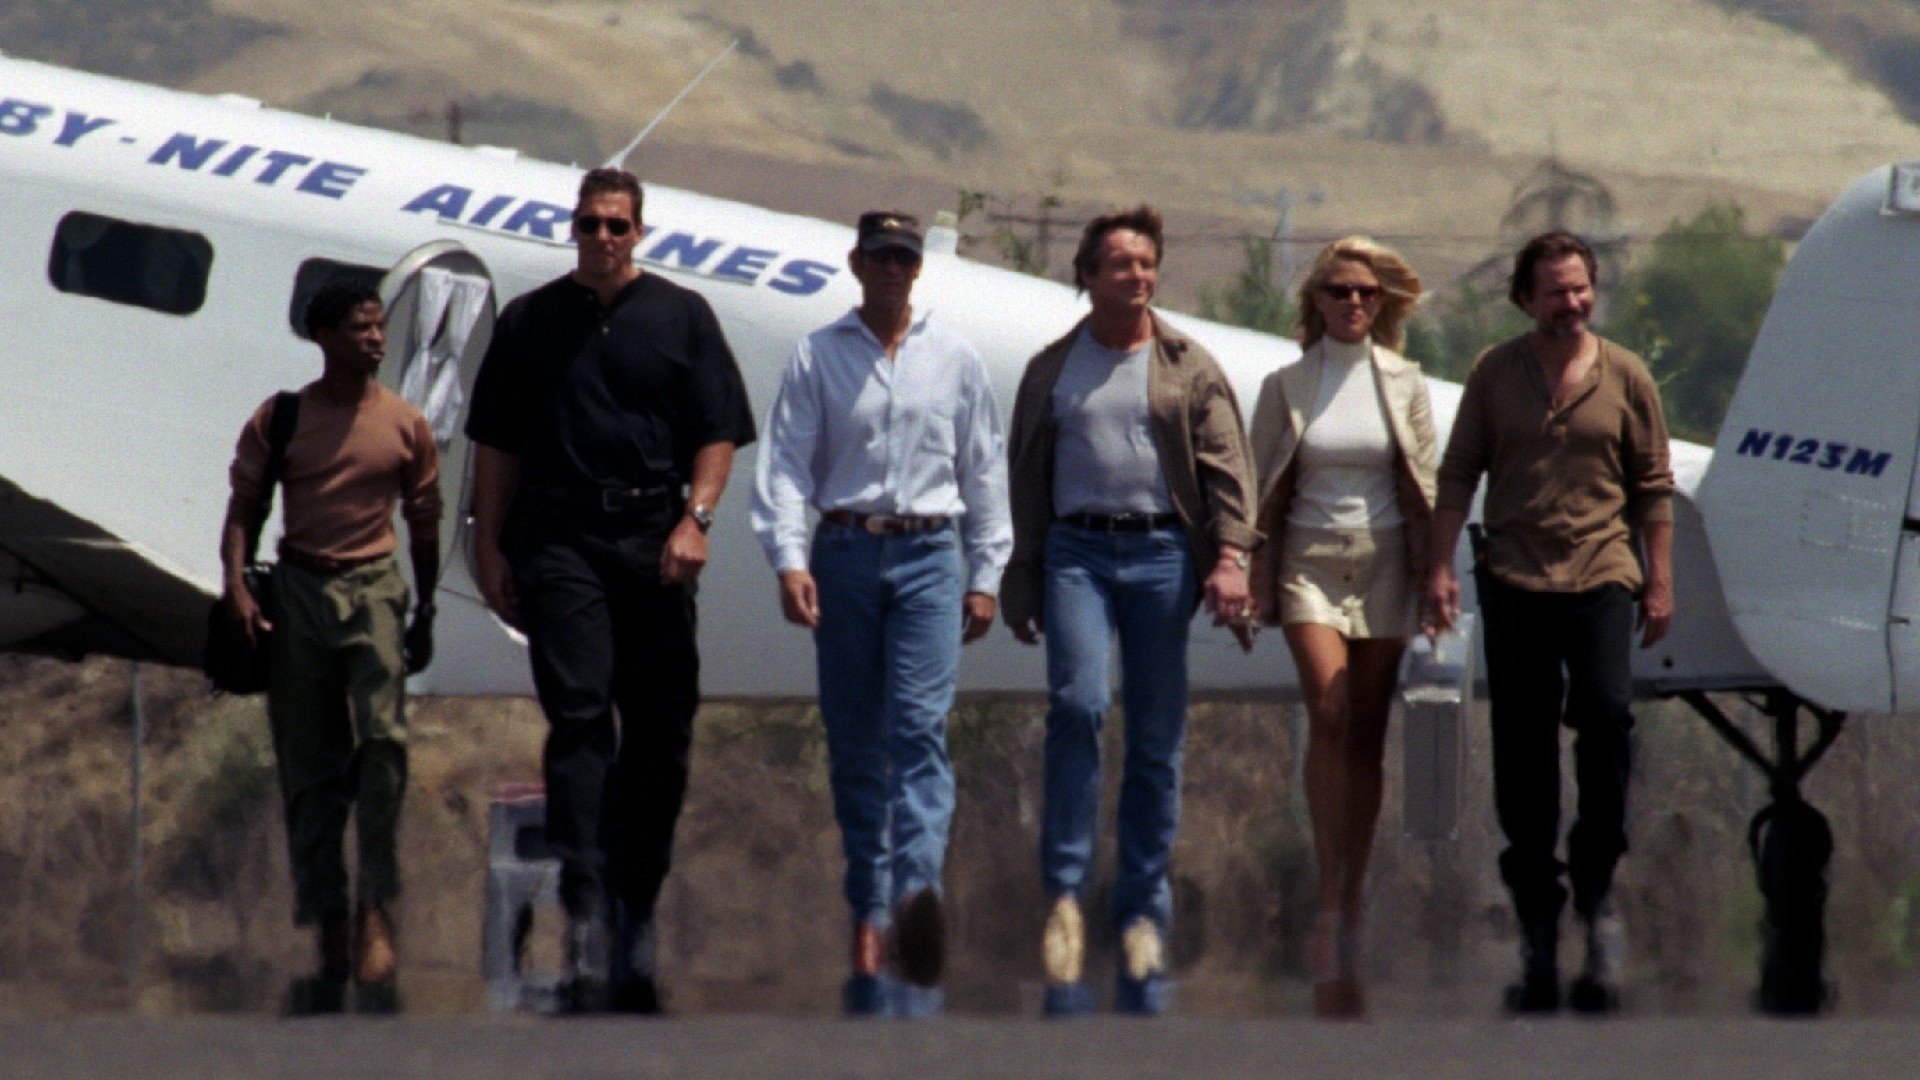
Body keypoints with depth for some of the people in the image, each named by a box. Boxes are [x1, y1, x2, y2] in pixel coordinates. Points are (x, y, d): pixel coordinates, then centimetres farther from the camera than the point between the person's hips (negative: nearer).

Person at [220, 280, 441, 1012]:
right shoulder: (279, 420, 4)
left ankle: (375, 909, -20)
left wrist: (425, 615, 14)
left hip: (373, 588, -1)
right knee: (308, 767, 2)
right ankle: (328, 928, 7)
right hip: (298, 588, 1)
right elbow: (244, 508, 4)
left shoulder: (405, 425, 5)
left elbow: (424, 524, 13)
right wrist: (236, 585, -12)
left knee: (382, 734, -21)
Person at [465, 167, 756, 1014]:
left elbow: (717, 433, 7)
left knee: (660, 726, 3)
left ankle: (637, 901, 14)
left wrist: (695, 517, -7)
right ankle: (585, 904, -18)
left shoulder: (680, 317, 10)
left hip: (652, 540, 1)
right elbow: (496, 444, 13)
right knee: (578, 718, -12)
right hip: (559, 538, -1)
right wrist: (490, 546, 6)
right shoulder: (529, 323, 11)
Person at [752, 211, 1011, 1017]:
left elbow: (984, 469, 13)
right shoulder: (818, 357, 6)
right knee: (854, 740, 3)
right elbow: (786, 461, 0)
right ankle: (868, 907, 10)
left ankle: (917, 887, -29)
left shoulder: (954, 359, 9)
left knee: (918, 726, -15)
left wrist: (985, 575, 9)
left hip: (929, 556, -1)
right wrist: (789, 558, -13)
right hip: (846, 554, 1)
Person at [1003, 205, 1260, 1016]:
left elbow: (1226, 467, 3)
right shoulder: (1052, 371, 13)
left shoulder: (1190, 370, 9)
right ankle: (1064, 891, -13)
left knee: (1156, 739, 2)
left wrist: (1229, 556, -11)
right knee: (1077, 703, -21)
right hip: (1077, 548, 0)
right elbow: (1028, 480, 15)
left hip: (1162, 552, 0)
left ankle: (1143, 912, 10)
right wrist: (1021, 583, 12)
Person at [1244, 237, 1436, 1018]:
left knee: (1367, 736, 2)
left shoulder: (1404, 386, 6)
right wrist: (1253, 584, 0)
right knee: (1328, 711, -20)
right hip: (1311, 561, -2)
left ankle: (1349, 912, 8)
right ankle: (1330, 903, -19)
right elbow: (1262, 491, 5)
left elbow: (1425, 491, 8)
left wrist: (1435, 580, 3)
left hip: (1383, 564, 2)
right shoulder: (1286, 387, 4)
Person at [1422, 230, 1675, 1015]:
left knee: (1604, 715, -21)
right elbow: (1458, 473, 8)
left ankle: (1594, 888, -5)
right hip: (1514, 580, 1)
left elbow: (1653, 486, 9)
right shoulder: (1495, 374, 7)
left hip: (1600, 575, -1)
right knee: (1521, 751, 3)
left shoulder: (1625, 378, 6)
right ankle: (1537, 926, 11)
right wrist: (1439, 567, 1)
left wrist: (1659, 581, 6)